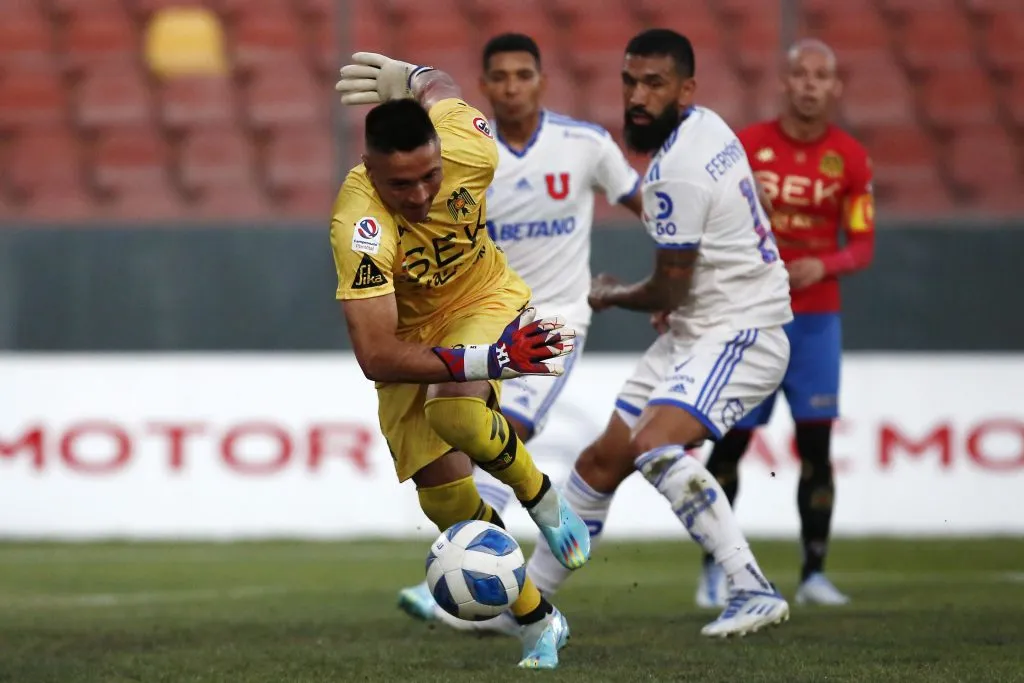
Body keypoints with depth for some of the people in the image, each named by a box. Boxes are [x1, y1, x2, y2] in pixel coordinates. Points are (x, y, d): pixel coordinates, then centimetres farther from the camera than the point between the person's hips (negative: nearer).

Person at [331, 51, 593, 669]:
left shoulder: (470, 152, -28)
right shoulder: (361, 228, -38)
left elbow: (439, 86, -4)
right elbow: (375, 356, -43)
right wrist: (492, 360, -49)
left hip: (486, 300, 0)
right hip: (411, 339, 0)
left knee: (455, 410, -32)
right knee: (447, 500, -4)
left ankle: (542, 497, -4)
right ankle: (539, 624, 16)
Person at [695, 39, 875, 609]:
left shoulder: (851, 159, 0)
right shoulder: (746, 146, -2)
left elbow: (863, 246, 2)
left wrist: (824, 266, -19)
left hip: (816, 318, 0)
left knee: (816, 444, -6)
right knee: (729, 443, 1)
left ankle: (814, 573, 0)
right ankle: (714, 568, 15)